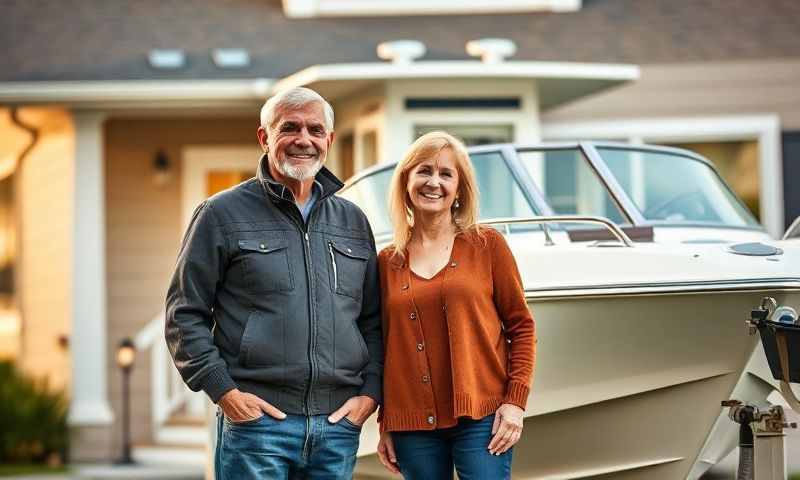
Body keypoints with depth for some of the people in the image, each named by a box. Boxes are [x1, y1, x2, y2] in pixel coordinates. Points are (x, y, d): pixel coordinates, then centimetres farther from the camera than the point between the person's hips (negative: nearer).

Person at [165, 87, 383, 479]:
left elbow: (374, 320, 19)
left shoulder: (352, 221, 15)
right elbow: (185, 314, 0)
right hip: (256, 420, -4)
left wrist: (370, 393, 5)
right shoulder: (222, 214, 2)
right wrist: (223, 390, -9)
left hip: (339, 424, 4)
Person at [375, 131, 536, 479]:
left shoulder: (487, 245, 3)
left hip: (481, 417, -2)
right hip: (413, 426, 2)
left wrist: (515, 401, -6)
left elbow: (521, 326, 4)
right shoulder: (387, 262, 9)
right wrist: (384, 425, 12)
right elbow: (385, 347, 14)